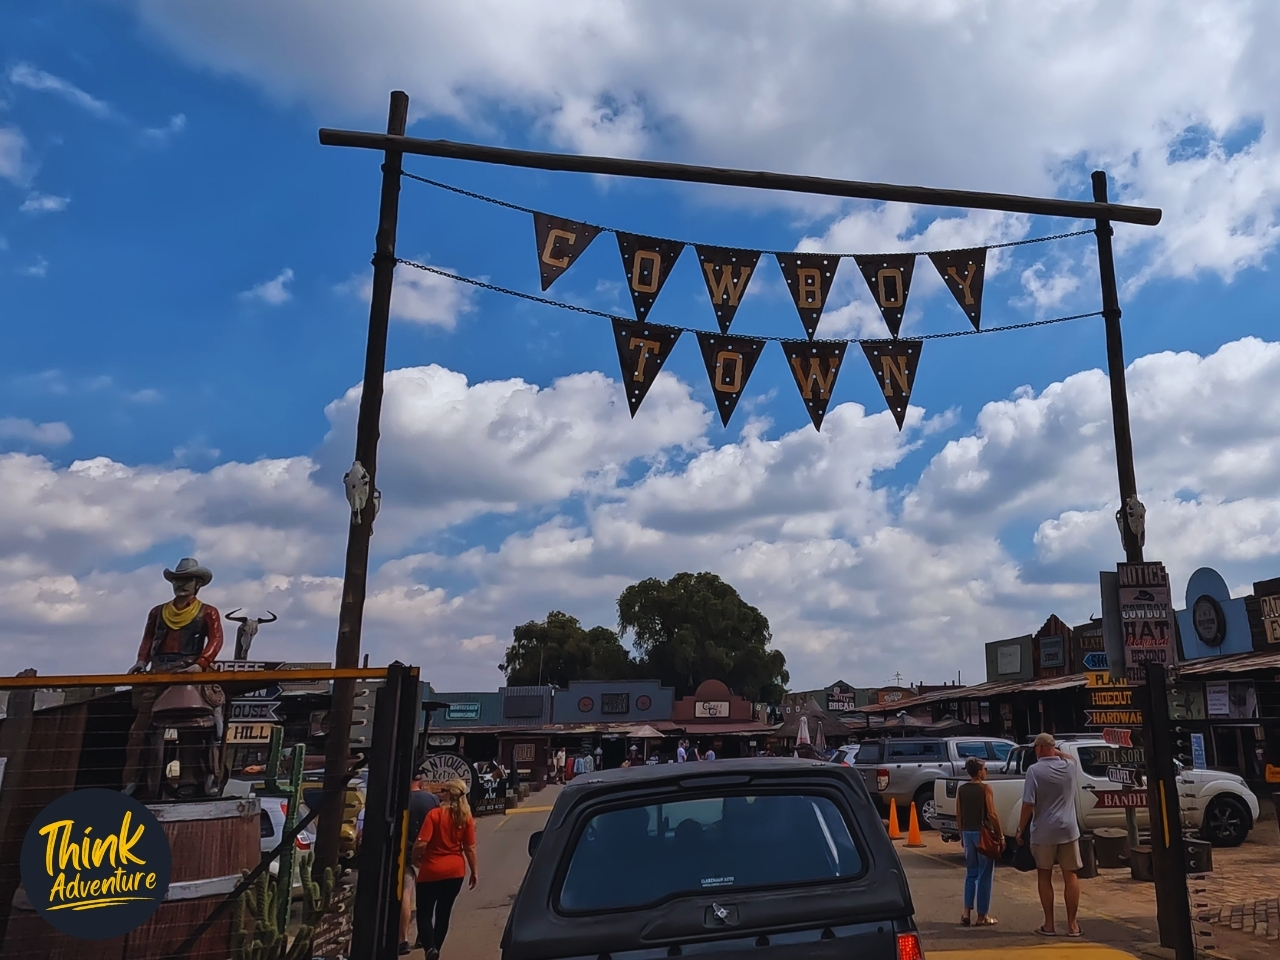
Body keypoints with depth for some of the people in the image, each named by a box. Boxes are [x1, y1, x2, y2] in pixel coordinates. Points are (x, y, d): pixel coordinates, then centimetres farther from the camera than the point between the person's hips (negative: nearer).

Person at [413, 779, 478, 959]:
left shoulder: (434, 814, -13)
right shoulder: (466, 818, -2)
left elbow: (421, 843, -17)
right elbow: (470, 848, -1)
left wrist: (415, 859, 2)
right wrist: (474, 872, 8)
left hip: (432, 870, -4)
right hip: (455, 871, 4)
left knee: (424, 912, 8)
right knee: (443, 913, 16)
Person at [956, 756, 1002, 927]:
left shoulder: (961, 789, 5)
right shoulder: (985, 788, -10)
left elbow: (958, 815, 7)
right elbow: (991, 814, -14)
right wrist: (1001, 835, -6)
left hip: (968, 833, 5)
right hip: (983, 833, -5)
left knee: (971, 873, 14)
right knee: (985, 874, 4)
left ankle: (967, 913, 10)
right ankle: (982, 916, 8)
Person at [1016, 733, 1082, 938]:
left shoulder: (1035, 770, -12)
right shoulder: (1069, 765, 1)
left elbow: (1028, 805, -14)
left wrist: (1020, 829, -5)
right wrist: (1057, 752, 22)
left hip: (1044, 832, -3)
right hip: (1068, 829, 3)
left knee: (1044, 876, 9)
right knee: (1070, 875, 11)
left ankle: (1049, 924, 13)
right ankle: (1072, 924, 16)